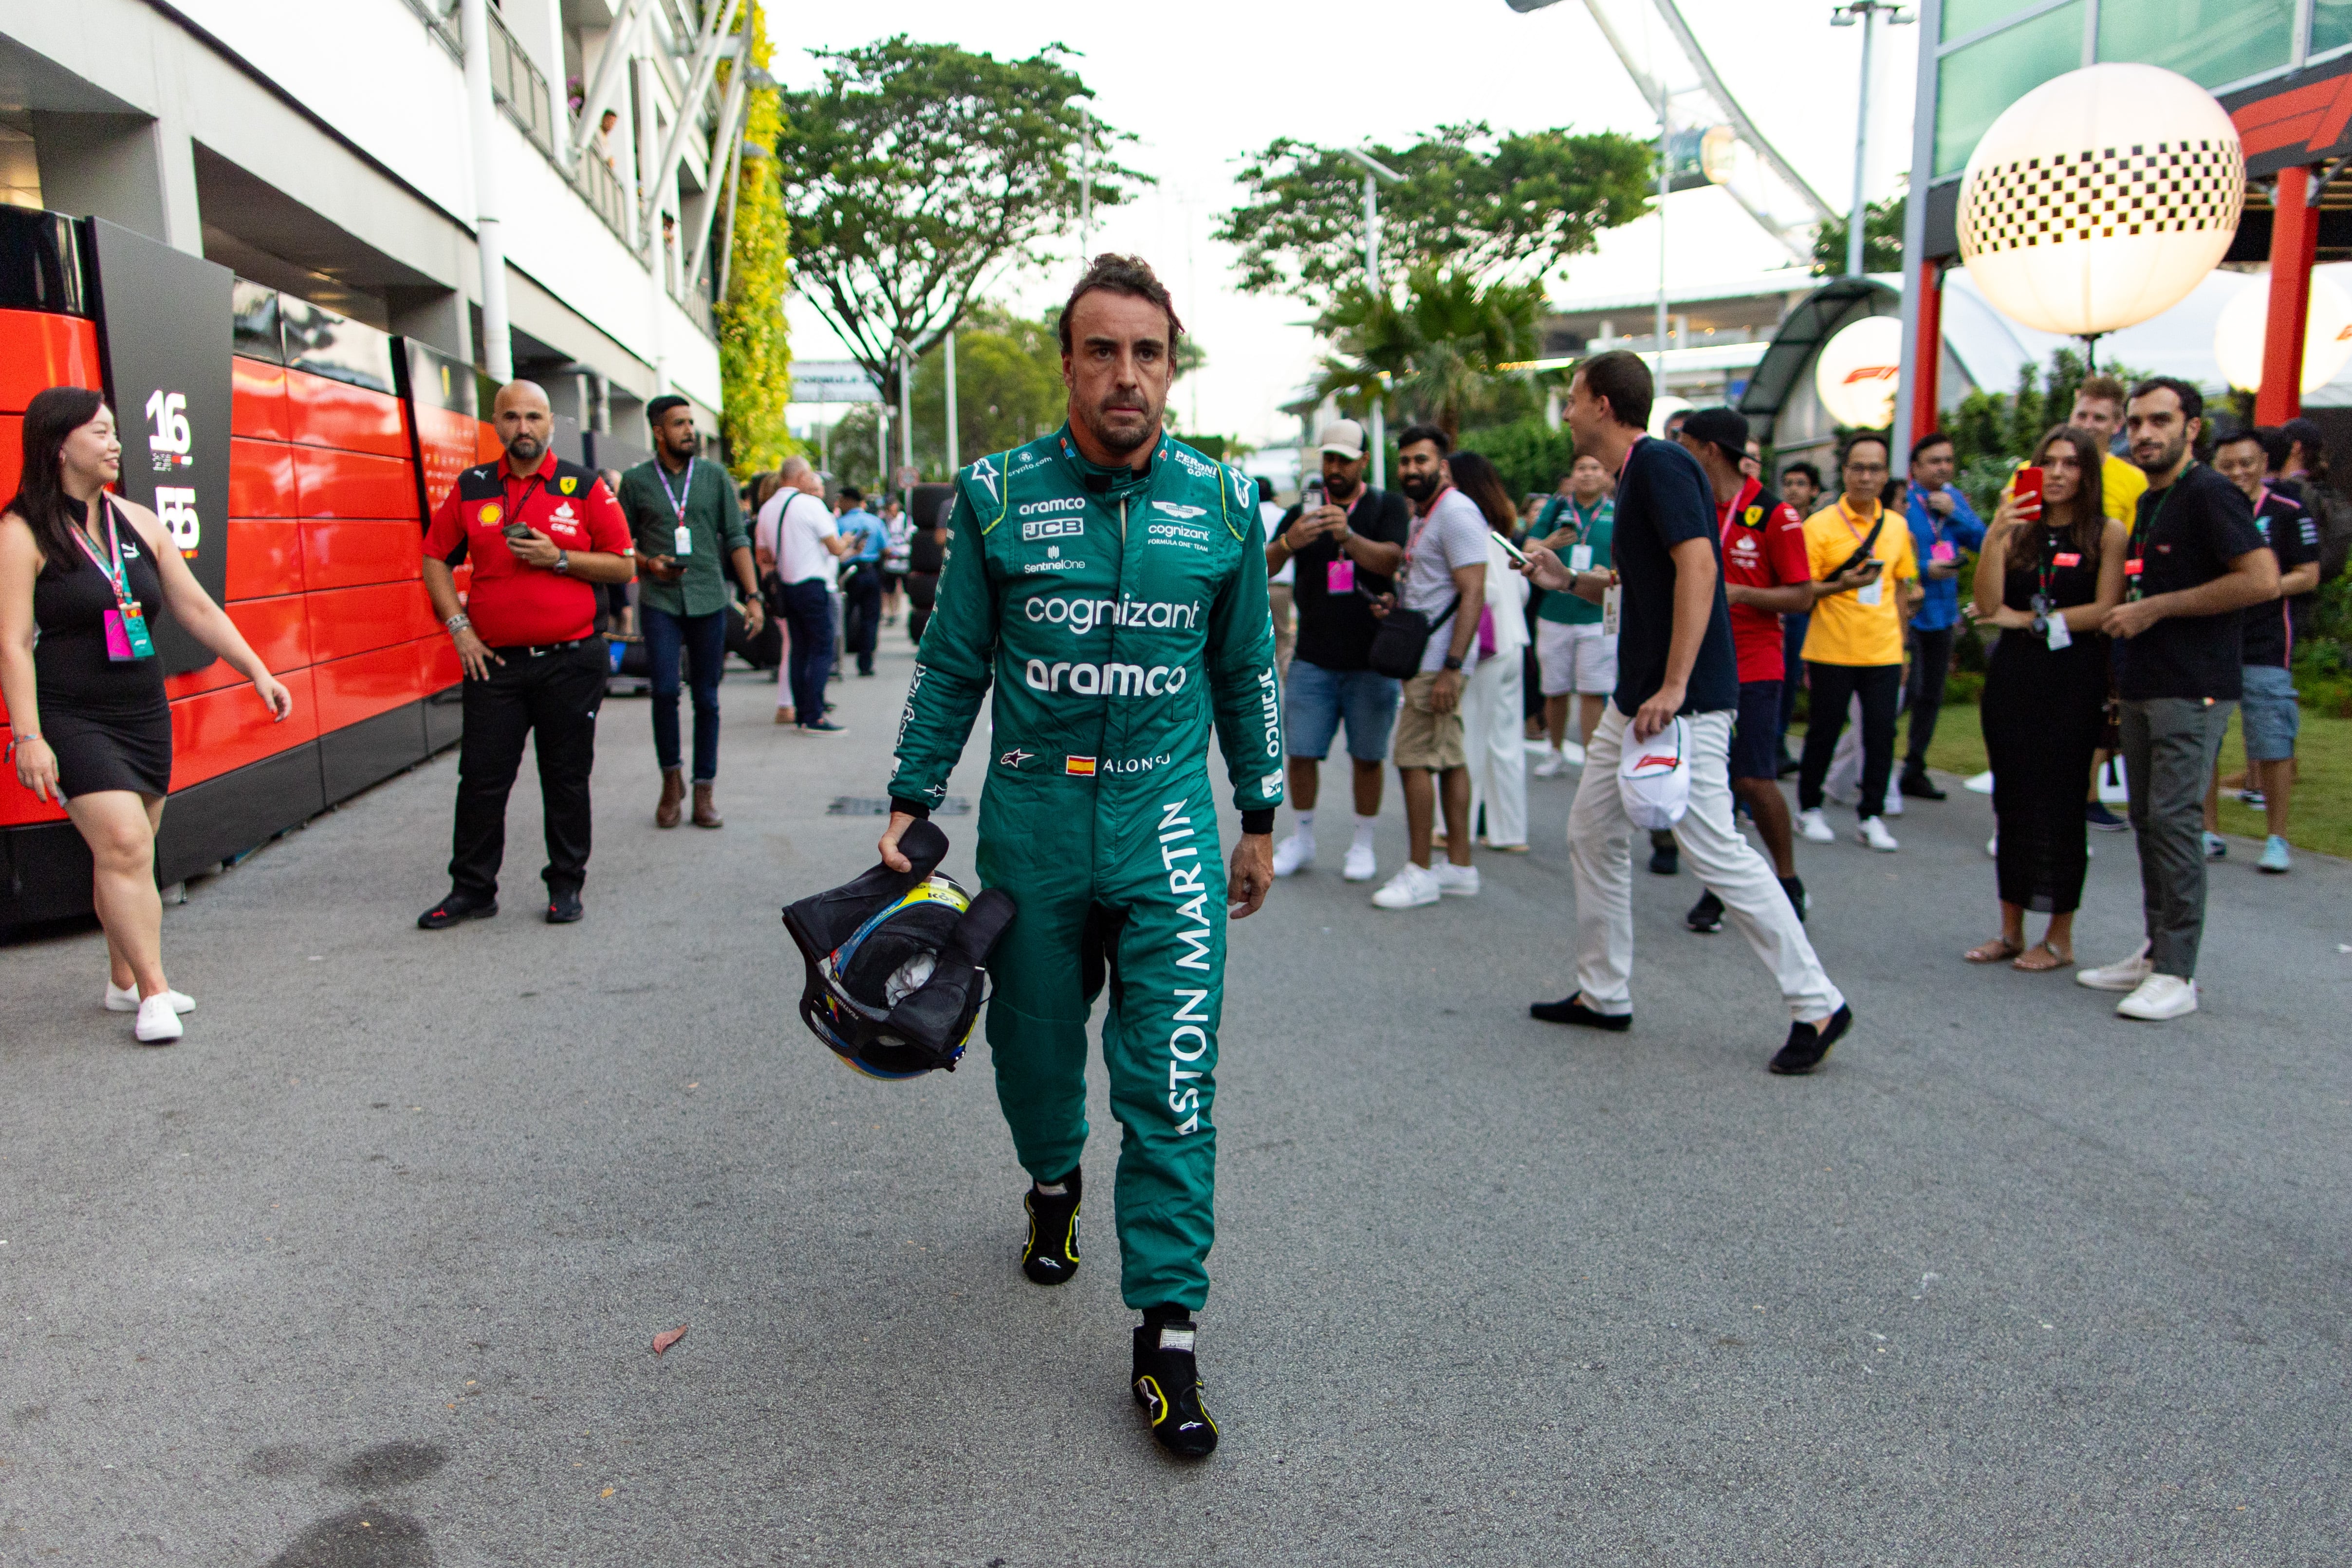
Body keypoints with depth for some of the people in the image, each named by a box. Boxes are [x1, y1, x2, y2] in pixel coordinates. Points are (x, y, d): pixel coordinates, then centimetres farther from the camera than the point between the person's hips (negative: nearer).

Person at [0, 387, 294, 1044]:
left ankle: (124, 982, 22)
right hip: (72, 720, -6)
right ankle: (153, 992, -11)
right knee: (123, 845, -15)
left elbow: (197, 608, 14)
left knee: (129, 853, 11)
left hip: (144, 714, 6)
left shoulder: (138, 523, 10)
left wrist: (259, 672, 9)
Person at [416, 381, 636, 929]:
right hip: (494, 660, 2)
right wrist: (459, 627, 2)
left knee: (566, 779, 6)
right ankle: (472, 890, 15)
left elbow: (623, 565, 1)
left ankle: (566, 886, 18)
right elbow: (435, 560, 14)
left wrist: (558, 558, -12)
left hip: (571, 661, -2)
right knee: (481, 779, 4)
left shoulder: (585, 487, 3)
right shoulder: (471, 489, 9)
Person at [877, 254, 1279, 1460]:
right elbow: (952, 666, 5)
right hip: (1031, 820, 1)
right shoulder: (998, 497, -2)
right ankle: (1054, 1185, 49)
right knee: (1035, 1044, 17)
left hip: (1168, 823, 0)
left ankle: (1167, 1334, 6)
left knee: (1171, 1084, -5)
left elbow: (1246, 671, 11)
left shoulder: (1223, 504, 1)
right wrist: (909, 803, 1)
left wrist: (1261, 817, 13)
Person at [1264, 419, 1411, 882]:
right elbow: (1263, 568, -6)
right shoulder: (1302, 512, 8)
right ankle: (1301, 840, 19)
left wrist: (1348, 537, -33)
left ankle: (1362, 845, 19)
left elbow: (1391, 561, -14)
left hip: (1372, 661, -1)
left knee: (1367, 756, 4)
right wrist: (1287, 542, -28)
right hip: (1313, 660, 2)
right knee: (1301, 753, 2)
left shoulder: (1387, 506, 4)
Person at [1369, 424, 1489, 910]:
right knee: (1449, 758, 11)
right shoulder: (1423, 515, 18)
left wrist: (1451, 667, -25)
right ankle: (1460, 867, 16)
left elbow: (1473, 594, -20)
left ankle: (1418, 872, -2)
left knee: (1415, 758, -8)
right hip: (1427, 654, 10)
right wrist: (1395, 602, 7)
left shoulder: (1456, 513, -13)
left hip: (1439, 659, -10)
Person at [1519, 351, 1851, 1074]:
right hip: (1634, 699, 11)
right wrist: (1569, 580, 13)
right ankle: (1603, 994, 24)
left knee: (1717, 851, -8)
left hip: (1682, 704, -11)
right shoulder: (1634, 472, 16)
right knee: (1592, 833, 13)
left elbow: (1698, 566, -25)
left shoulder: (1660, 463, -14)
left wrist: (1673, 689, -29)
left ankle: (1817, 1004, 3)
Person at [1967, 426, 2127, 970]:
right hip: (2012, 679, 4)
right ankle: (2011, 930, 16)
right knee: (2011, 800, 7)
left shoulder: (2108, 533, -1)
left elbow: (2105, 610, -9)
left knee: (2059, 802, -1)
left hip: (2073, 680, -4)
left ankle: (2060, 937, 10)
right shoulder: (2018, 529, 9)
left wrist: (2028, 620, -5)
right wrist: (1993, 541, -12)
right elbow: (1987, 605, -2)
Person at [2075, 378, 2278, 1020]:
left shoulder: (2210, 495, -10)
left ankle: (2177, 974, -7)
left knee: (2174, 821, -11)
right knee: (2149, 820, 12)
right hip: (2145, 687, 9)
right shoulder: (2149, 502, 18)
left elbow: (2262, 579, -20)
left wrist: (2156, 608, -17)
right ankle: (2156, 951, 20)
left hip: (2193, 689, -9)